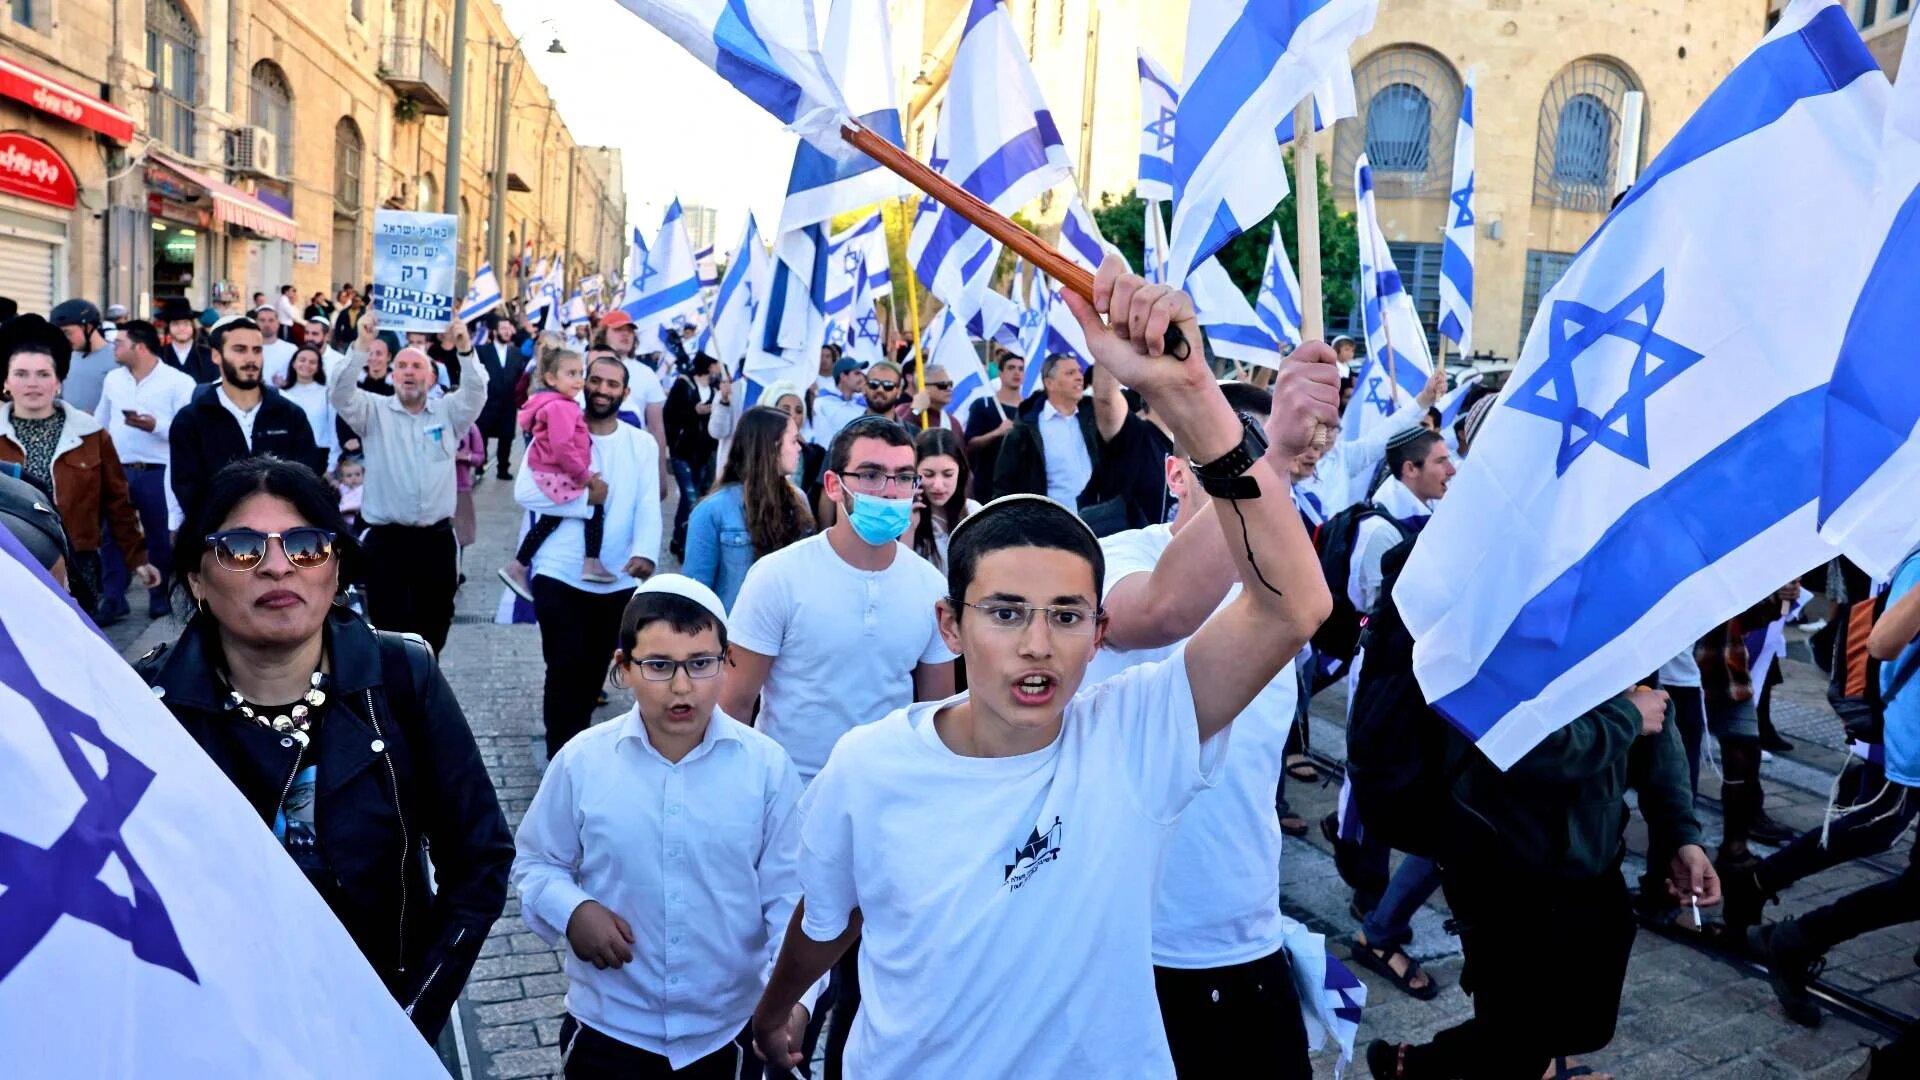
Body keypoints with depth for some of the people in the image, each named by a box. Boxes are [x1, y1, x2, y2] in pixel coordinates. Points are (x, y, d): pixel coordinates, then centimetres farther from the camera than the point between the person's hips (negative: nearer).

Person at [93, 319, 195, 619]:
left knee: (162, 538, 5)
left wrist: (155, 426, -24)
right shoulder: (113, 379, 12)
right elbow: (100, 423, 18)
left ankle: (161, 597, 20)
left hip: (158, 473, -4)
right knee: (111, 534, 5)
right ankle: (113, 598, 14)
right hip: (117, 470, 5)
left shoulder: (178, 382, -6)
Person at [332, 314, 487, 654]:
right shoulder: (374, 411, 6)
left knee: (433, 630, 10)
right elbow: (341, 394, -12)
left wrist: (465, 349, -26)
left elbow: (476, 392, -9)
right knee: (389, 629, 1)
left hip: (437, 539, 2)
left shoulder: (448, 412, 9)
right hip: (386, 539, -2)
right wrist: (362, 346, -25)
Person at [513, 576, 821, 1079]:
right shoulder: (582, 761, -10)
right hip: (610, 1030, 1)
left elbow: (789, 897, -9)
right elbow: (535, 863, 3)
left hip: (728, 1032, 0)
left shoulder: (767, 767, -12)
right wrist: (572, 910, -16)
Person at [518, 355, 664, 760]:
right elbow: (525, 492, -13)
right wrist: (585, 498, -15)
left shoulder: (643, 443, 4)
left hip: (618, 581, 3)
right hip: (560, 577, -2)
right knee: (565, 669, -7)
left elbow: (648, 506, -8)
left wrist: (645, 553, -25)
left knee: (595, 670, 14)